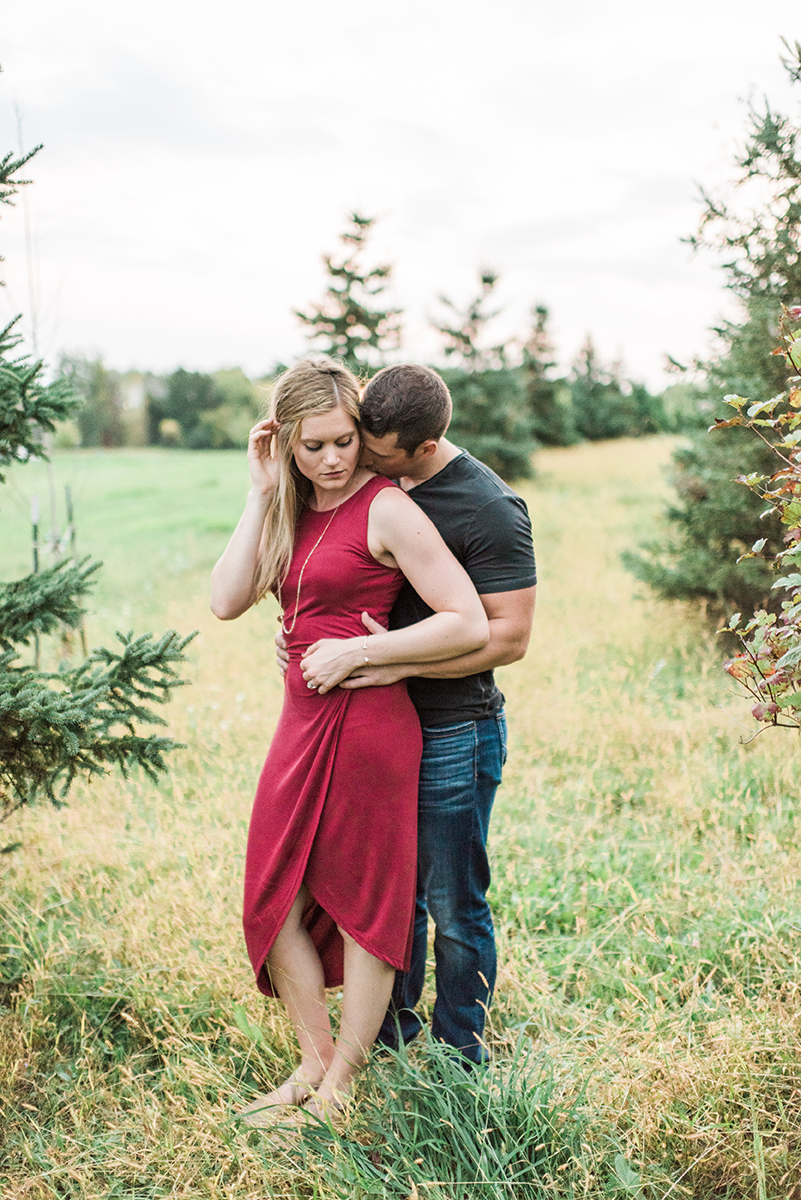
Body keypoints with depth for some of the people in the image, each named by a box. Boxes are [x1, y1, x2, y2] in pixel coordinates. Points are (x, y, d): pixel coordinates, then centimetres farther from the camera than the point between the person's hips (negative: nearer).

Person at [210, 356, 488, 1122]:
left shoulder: (387, 509, -11)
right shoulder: (294, 511, 10)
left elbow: (470, 625, -16)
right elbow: (227, 601, -2)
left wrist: (355, 652, -17)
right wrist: (261, 493, -3)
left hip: (367, 722, -7)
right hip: (302, 718, 7)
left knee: (361, 903, 7)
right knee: (274, 899, 11)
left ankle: (341, 1085, 23)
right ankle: (314, 1059, 29)